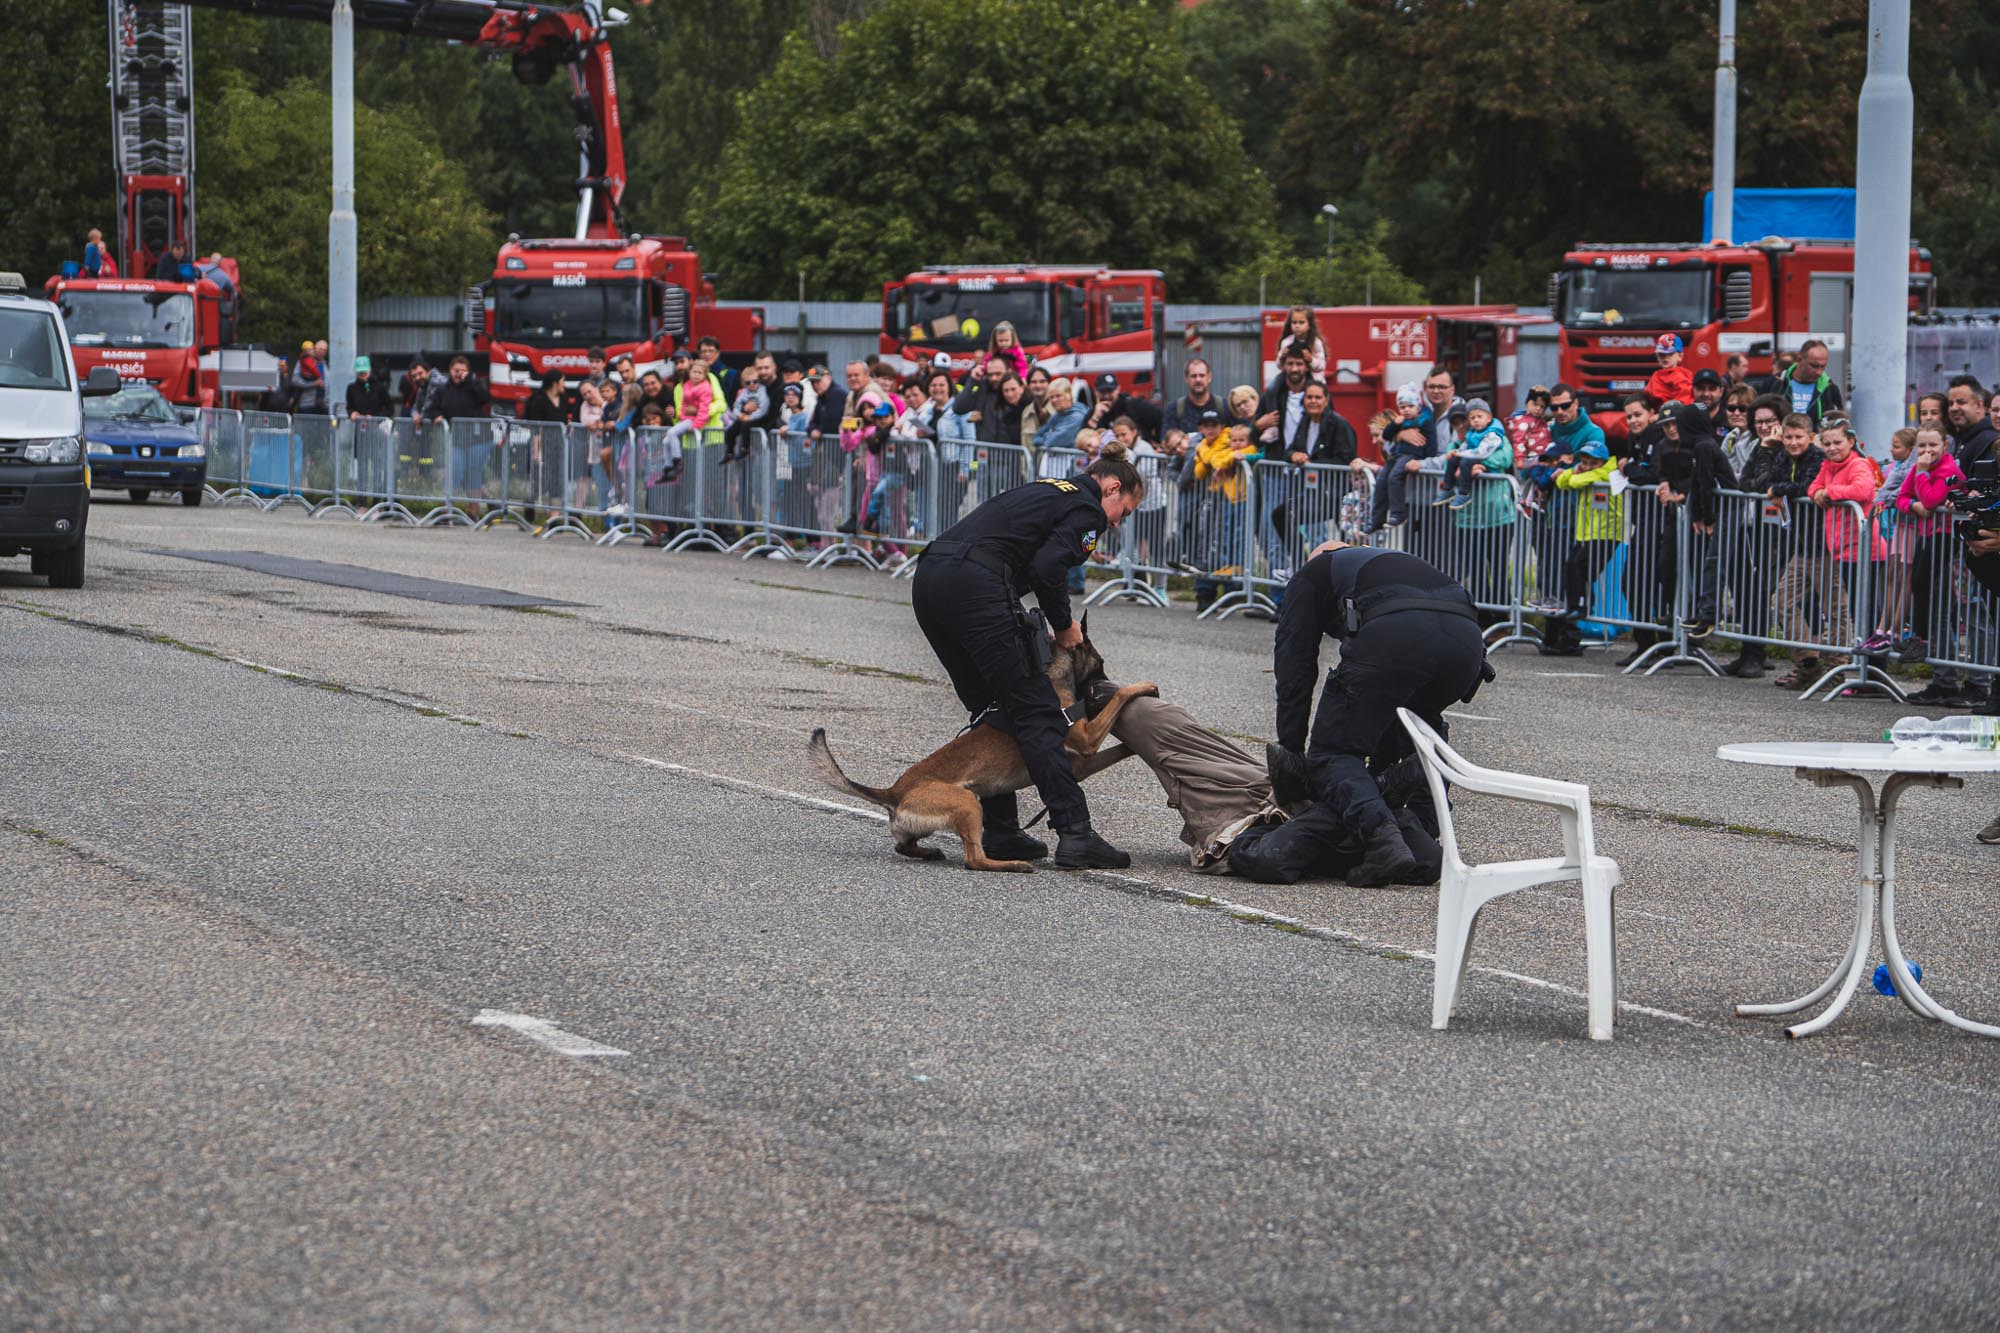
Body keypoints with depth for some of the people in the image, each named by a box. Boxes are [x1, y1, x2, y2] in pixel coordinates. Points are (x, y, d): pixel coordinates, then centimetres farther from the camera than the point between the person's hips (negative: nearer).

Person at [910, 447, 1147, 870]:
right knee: (1036, 713, -5)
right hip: (973, 585, -9)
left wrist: (1029, 627, 20)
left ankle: (999, 832, 17)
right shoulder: (1088, 510, 4)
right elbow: (1047, 569, -10)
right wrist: (1064, 626, 4)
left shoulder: (1044, 491, 30)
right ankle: (1074, 835, -9)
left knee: (991, 712, 18)